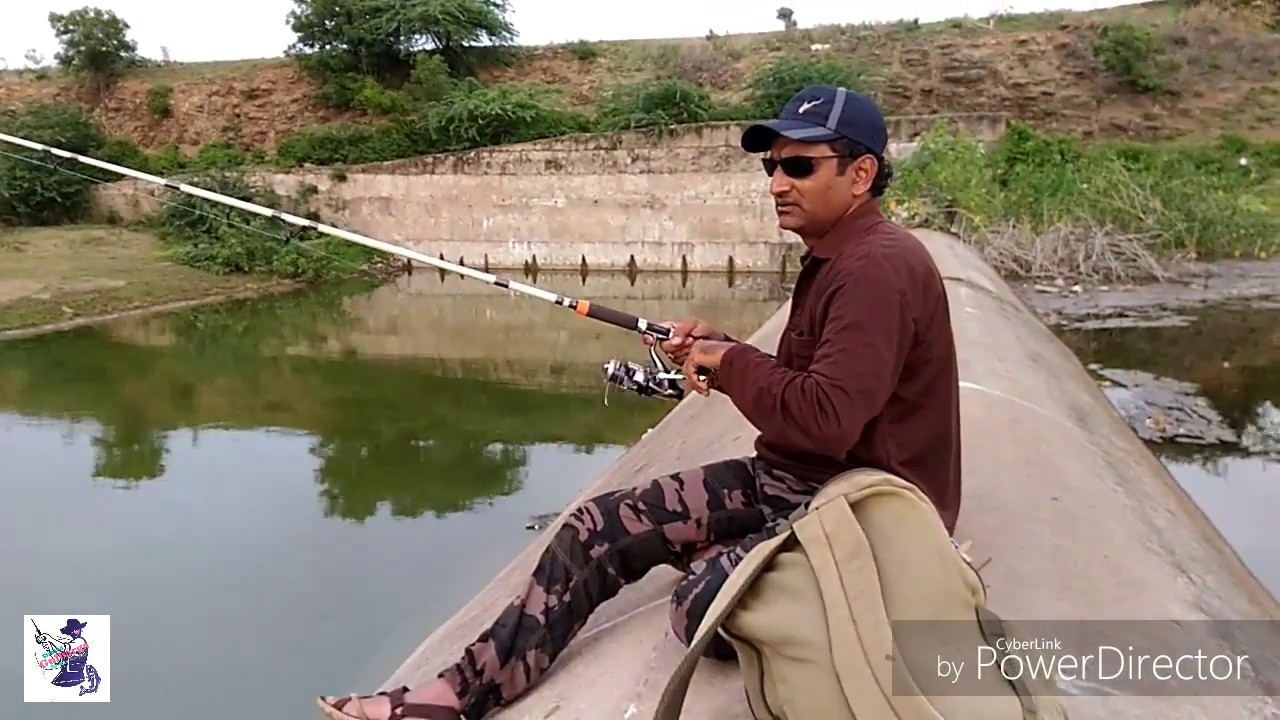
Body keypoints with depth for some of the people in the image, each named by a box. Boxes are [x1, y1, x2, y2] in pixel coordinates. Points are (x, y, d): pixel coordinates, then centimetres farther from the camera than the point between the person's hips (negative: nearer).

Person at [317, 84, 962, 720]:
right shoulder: (833, 258, 13)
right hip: (792, 477, 10)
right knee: (598, 528, -1)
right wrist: (719, 350, 2)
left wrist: (731, 363, -14)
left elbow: (828, 419, -29)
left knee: (703, 606, -33)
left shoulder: (879, 266, -20)